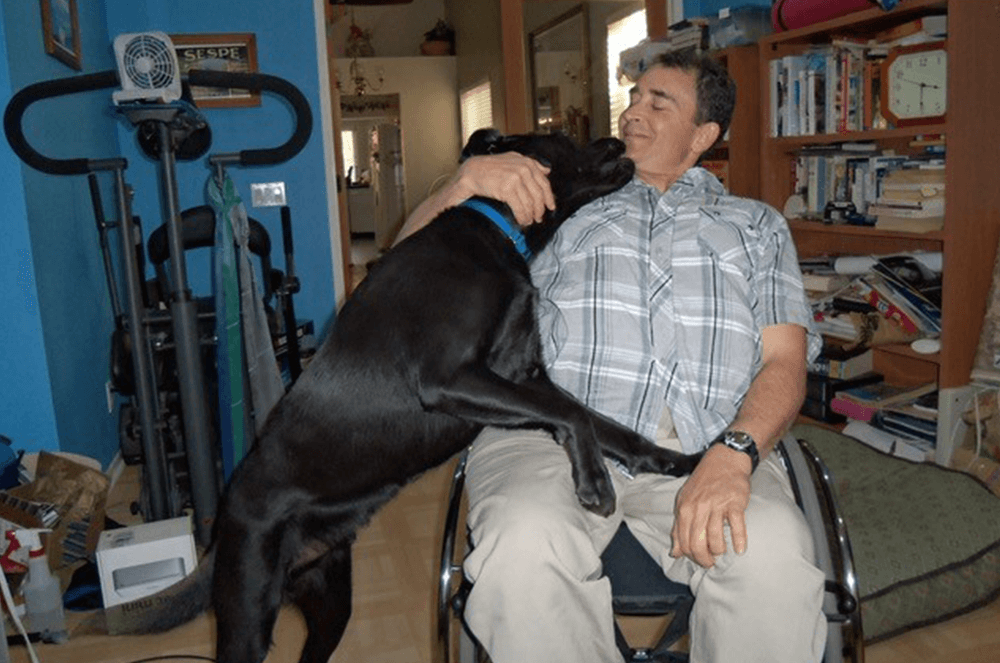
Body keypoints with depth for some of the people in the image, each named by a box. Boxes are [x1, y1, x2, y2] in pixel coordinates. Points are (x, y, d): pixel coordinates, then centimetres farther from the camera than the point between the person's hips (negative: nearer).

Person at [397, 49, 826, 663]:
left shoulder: (757, 225, 26)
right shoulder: (563, 201, 28)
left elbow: (785, 361, 10)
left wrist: (733, 452, -12)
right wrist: (469, 178, 6)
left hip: (705, 444, 1)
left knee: (773, 557, -33)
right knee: (525, 543, -34)